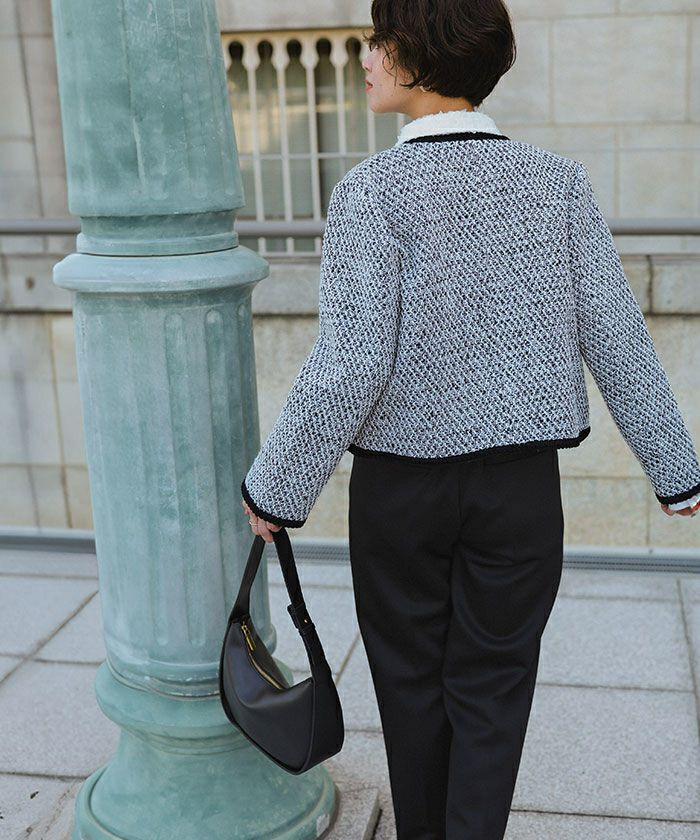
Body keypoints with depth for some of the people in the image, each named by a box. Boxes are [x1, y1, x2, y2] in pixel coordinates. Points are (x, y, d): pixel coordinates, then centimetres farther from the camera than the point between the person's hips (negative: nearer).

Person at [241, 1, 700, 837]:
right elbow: (615, 337, -4)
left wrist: (279, 488, -7)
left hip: (399, 483, -1)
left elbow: (351, 367, -19)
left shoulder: (373, 191, -14)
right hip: (520, 482, 2)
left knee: (412, 678, 18)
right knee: (490, 689, 13)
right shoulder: (558, 181, -4)